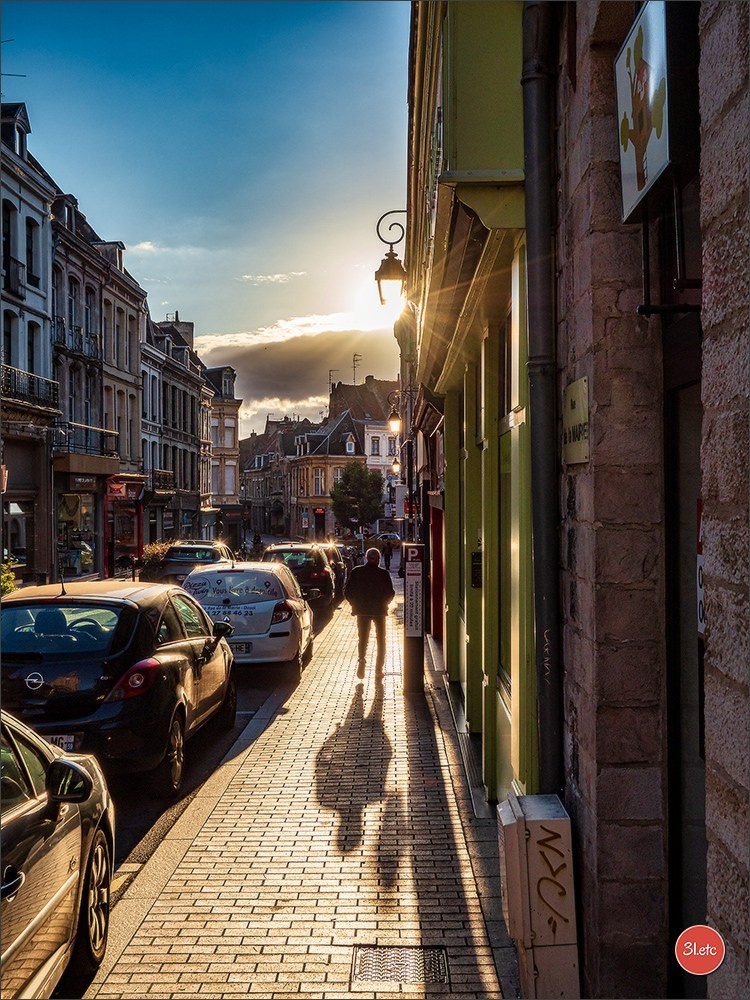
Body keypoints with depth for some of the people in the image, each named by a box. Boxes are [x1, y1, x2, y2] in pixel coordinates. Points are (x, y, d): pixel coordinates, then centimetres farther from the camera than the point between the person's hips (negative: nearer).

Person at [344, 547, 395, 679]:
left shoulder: (356, 572, -4)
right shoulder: (384, 574, -9)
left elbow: (347, 592, -3)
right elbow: (390, 593, -9)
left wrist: (355, 605, 10)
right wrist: (384, 604, 9)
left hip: (362, 610, 1)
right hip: (379, 610, -1)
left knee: (362, 638, 9)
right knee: (381, 638, 16)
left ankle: (361, 659, -17)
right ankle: (379, 667, 18)